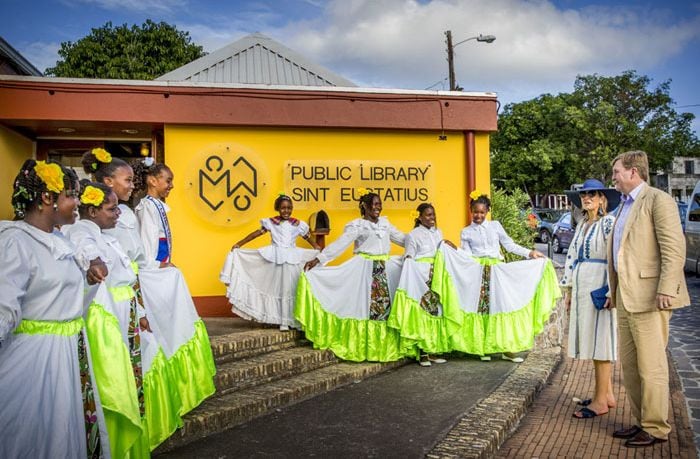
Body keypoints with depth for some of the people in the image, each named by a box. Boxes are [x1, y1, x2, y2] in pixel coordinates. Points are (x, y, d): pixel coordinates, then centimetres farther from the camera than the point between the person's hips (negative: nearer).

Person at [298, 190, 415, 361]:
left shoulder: (385, 222, 12)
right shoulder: (357, 225, -5)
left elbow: (402, 238, 19)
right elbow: (340, 244, -11)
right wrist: (317, 259, -19)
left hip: (386, 268, 6)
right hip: (364, 269, -5)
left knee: (385, 306, 6)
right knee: (365, 306, -2)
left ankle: (384, 346, 17)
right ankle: (365, 347, 9)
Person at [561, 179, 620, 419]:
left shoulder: (608, 223, -8)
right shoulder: (582, 225, 16)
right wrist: (568, 289, 15)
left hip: (599, 288, -8)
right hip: (581, 288, 8)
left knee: (600, 342, -3)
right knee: (592, 342, 12)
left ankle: (600, 401, 6)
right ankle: (607, 395, 24)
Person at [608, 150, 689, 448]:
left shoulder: (658, 200, -7)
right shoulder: (624, 206, 20)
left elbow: (674, 248, -16)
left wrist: (666, 290, -22)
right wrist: (614, 291, 21)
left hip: (649, 296, -9)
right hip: (626, 298, 9)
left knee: (651, 366, 0)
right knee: (629, 365, 14)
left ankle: (656, 428, 13)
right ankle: (641, 421, 27)